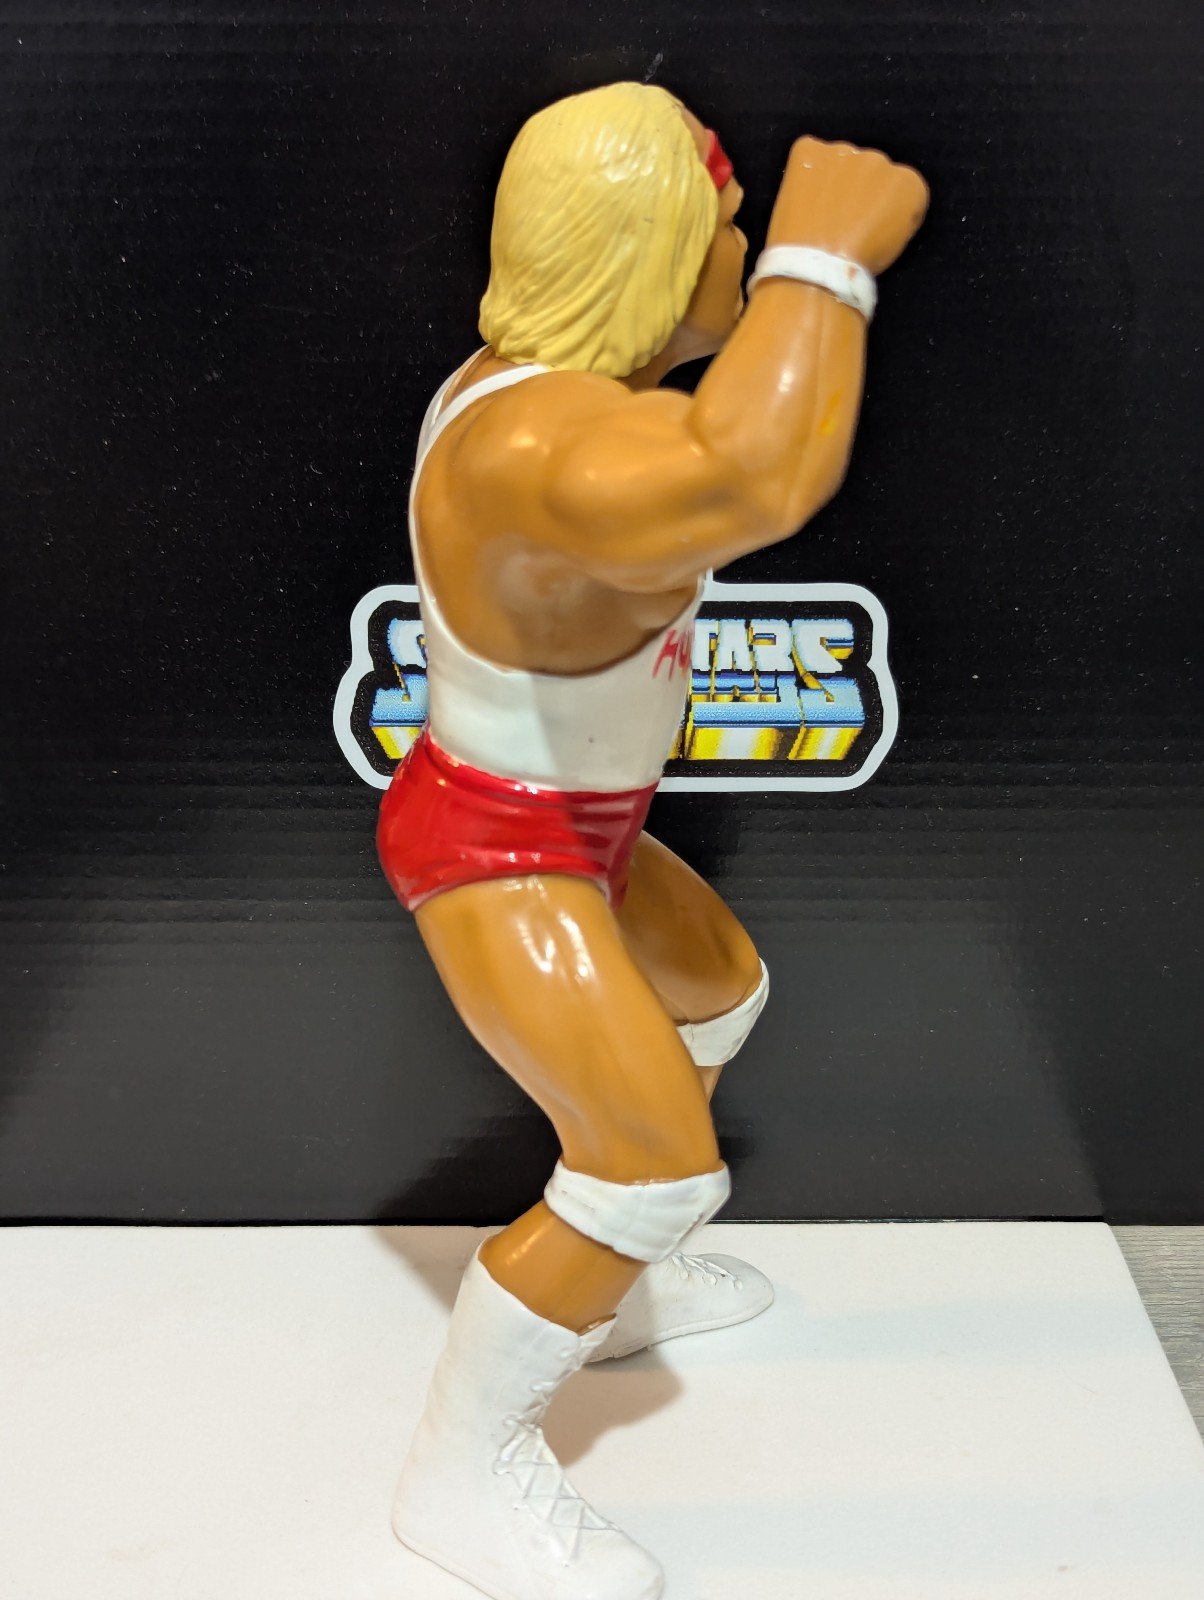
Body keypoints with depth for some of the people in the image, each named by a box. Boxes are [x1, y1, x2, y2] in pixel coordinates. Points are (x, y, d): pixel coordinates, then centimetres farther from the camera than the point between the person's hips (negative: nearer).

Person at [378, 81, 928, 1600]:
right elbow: (759, 482, -52)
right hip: (495, 856, -10)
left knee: (719, 984, 26)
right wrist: (822, 254, -38)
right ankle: (462, 1472, 4)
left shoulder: (555, 377, -1)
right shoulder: (541, 439, -32)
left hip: (570, 826, 10)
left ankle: (609, 1289, 39)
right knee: (658, 1166, -14)